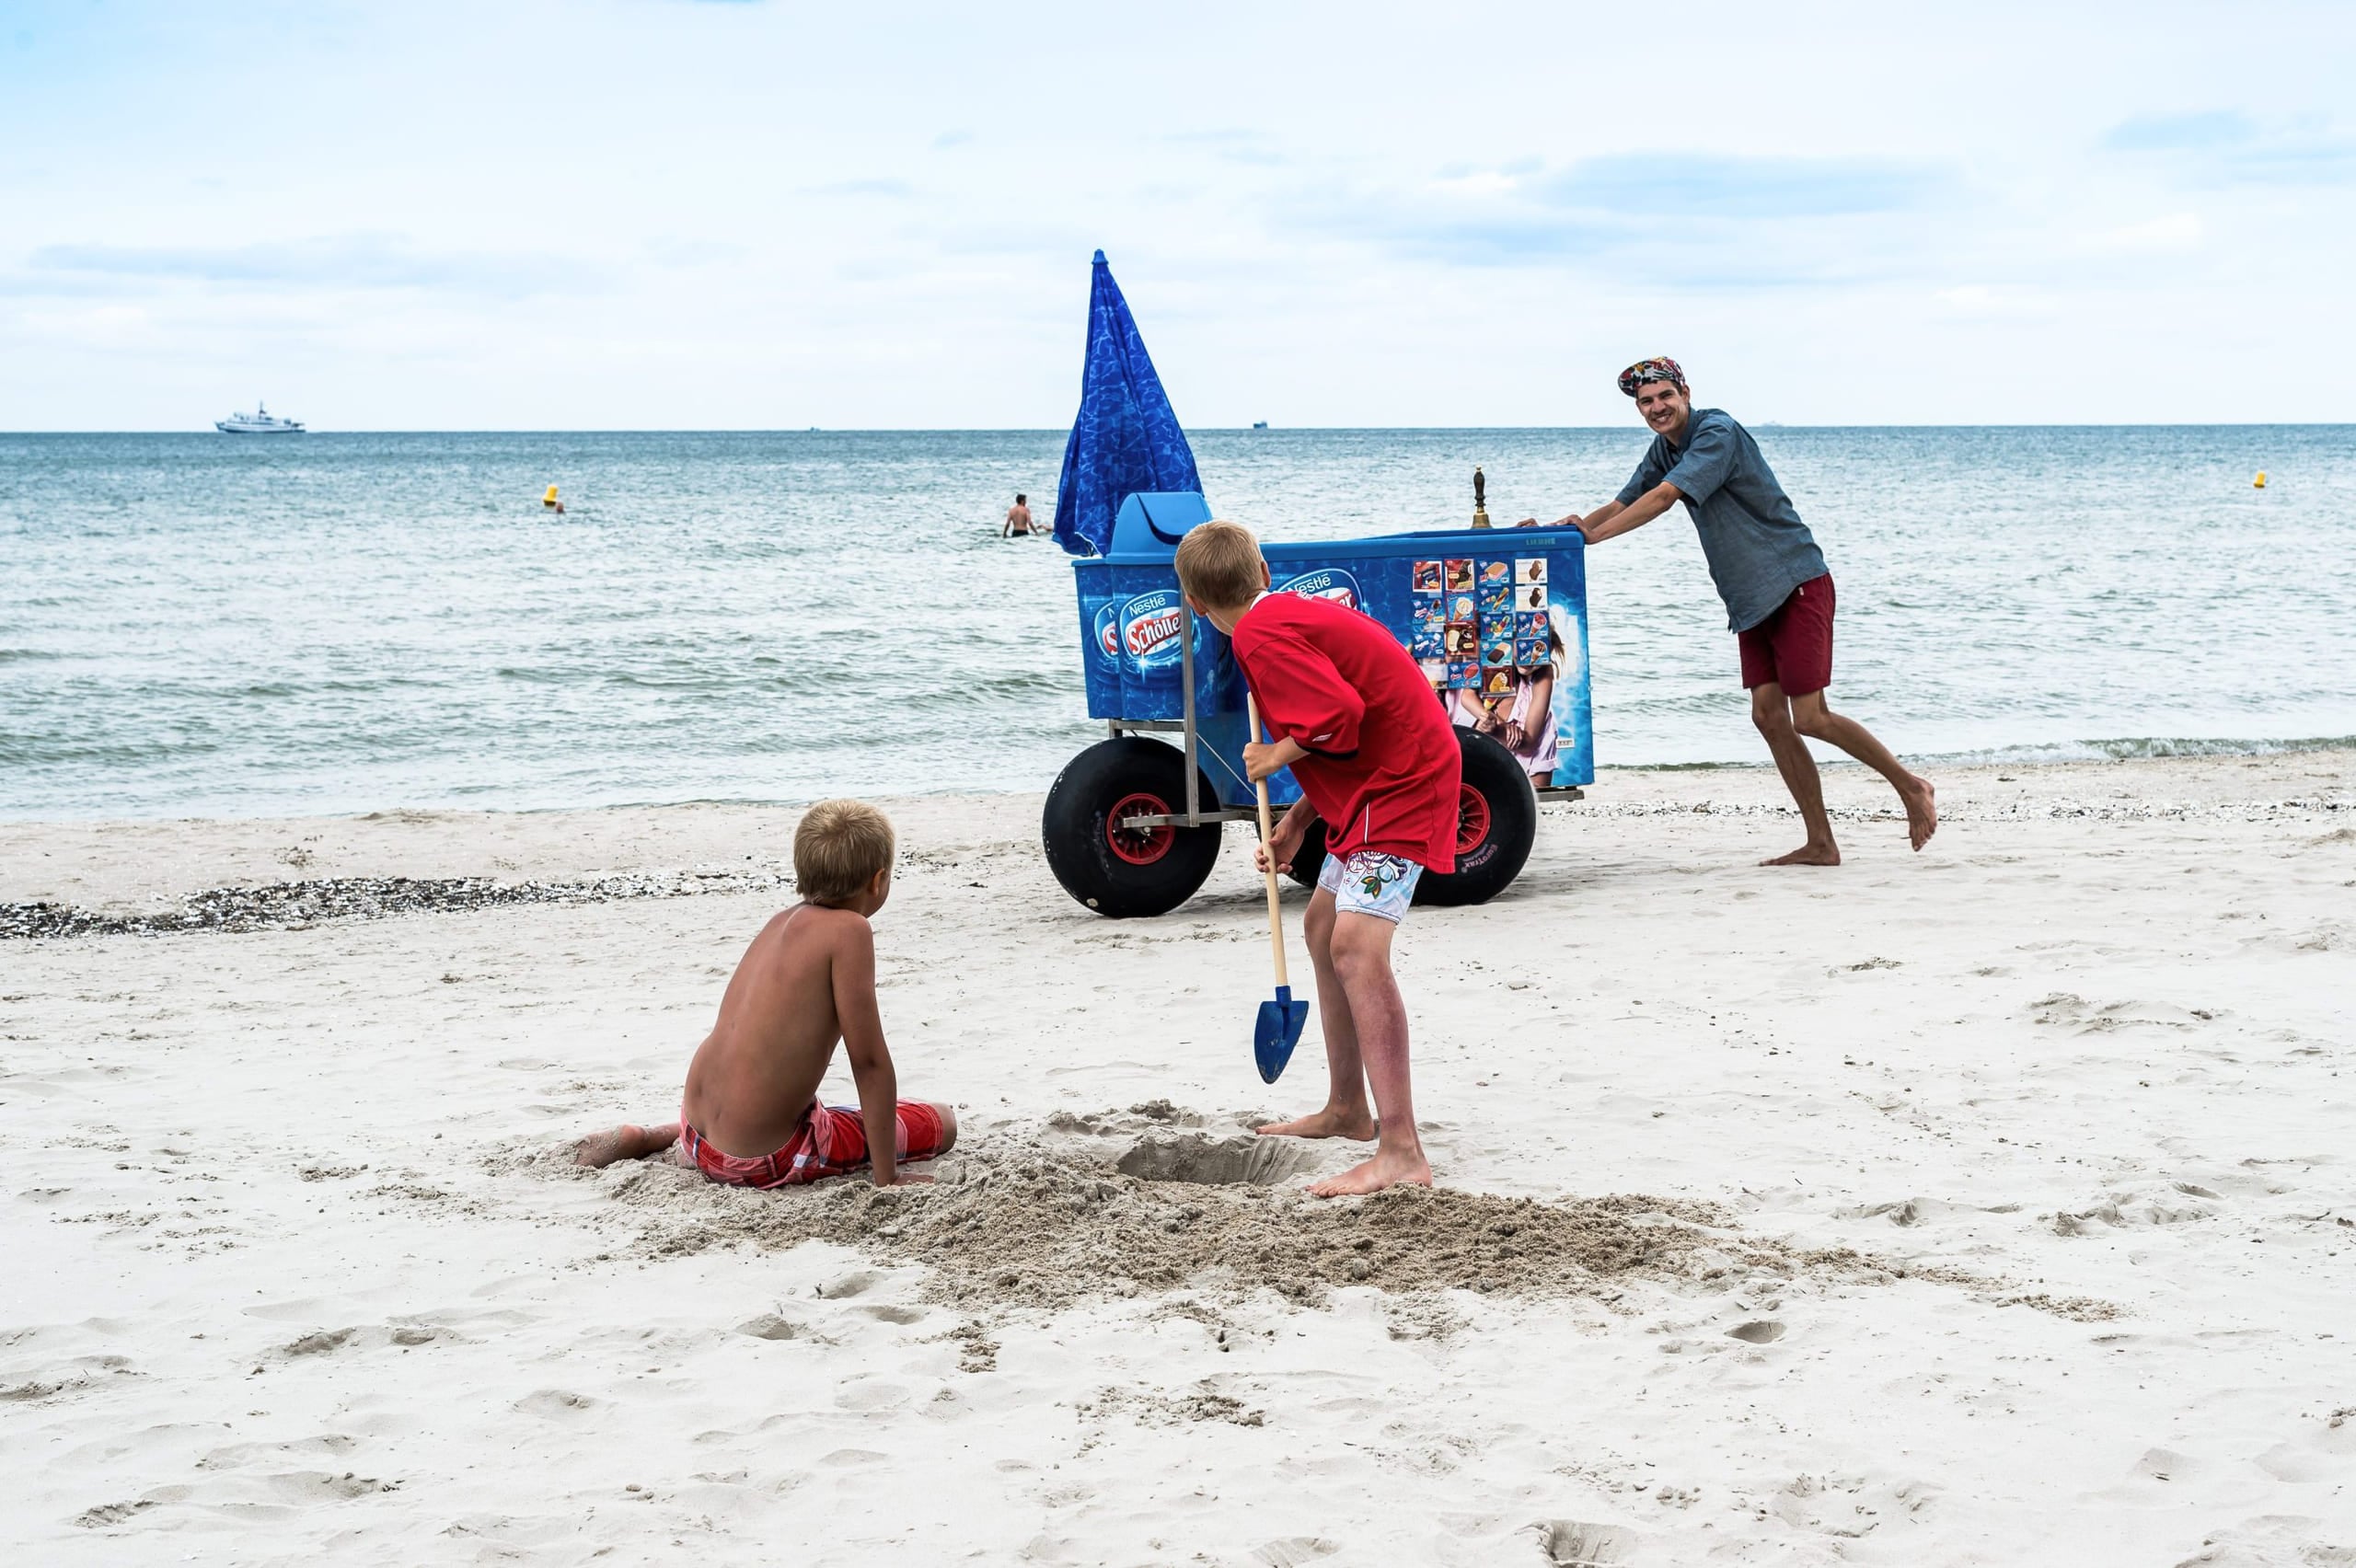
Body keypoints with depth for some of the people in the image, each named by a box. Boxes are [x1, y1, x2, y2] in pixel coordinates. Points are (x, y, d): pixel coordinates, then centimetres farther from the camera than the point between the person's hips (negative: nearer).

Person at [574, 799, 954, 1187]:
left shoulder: (780, 922, 7)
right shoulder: (848, 929, -16)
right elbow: (869, 1060, -17)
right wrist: (887, 1177, -12)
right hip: (764, 1161, -8)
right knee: (942, 1122, 5)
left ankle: (646, 1137, 24)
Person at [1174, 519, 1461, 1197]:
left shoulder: (1261, 635, -16)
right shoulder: (1295, 615, 15)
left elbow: (1340, 716, -28)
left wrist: (1277, 756, -10)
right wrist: (1294, 826, 19)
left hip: (1401, 785, -11)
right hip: (1378, 784, 11)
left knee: (1356, 944, -22)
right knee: (1324, 926, 24)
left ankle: (1401, 1154, -29)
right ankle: (1347, 1110, 37)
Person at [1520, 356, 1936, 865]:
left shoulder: (1717, 433, -15)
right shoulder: (1664, 449, 12)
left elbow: (1663, 497, -24)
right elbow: (1621, 506, 13)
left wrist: (1590, 536, -25)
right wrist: (1555, 531, -1)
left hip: (1795, 584, -9)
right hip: (1751, 599, 9)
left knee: (1809, 718, -11)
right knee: (1769, 717, 1)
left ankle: (1910, 786, 8)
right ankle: (1820, 845, 4)